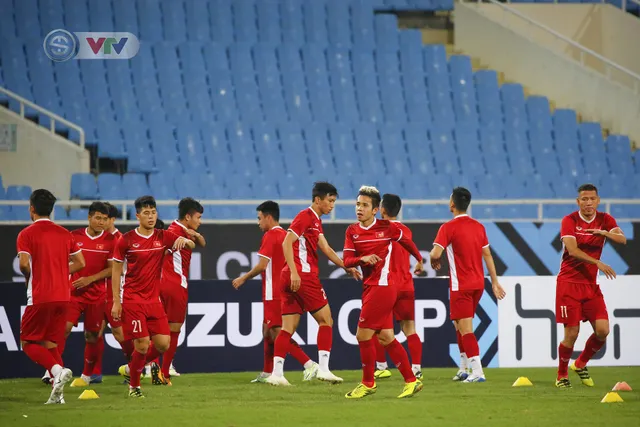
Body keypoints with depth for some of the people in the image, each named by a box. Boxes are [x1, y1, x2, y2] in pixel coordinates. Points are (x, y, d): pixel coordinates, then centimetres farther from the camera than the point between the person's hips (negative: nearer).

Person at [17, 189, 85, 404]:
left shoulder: (27, 234, -5)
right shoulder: (64, 234, 11)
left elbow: (24, 264, -16)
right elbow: (80, 263, 10)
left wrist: (29, 276, 5)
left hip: (39, 297, -5)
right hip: (62, 296, 5)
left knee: (28, 342, 4)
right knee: (50, 342, 13)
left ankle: (57, 370, -21)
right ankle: (57, 392, 1)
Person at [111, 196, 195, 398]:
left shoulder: (163, 237, 5)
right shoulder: (126, 240, -5)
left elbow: (191, 245, -2)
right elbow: (116, 271, -1)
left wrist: (184, 240, -27)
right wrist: (116, 302, -6)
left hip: (154, 300, 4)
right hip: (133, 300, -4)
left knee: (163, 344, -2)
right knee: (142, 344, -11)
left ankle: (130, 369, 23)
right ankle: (134, 385, 11)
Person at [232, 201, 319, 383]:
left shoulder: (270, 235, -12)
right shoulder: (285, 235, 14)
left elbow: (262, 265, -17)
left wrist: (243, 278, -4)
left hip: (273, 292, -9)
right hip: (283, 290, 9)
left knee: (277, 333, -11)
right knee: (267, 329, 17)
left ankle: (309, 364, -21)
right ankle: (267, 373, 21)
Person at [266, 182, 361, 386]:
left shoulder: (316, 221, 21)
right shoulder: (305, 217, -8)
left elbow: (326, 249, 17)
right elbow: (287, 243, -17)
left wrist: (346, 267, 8)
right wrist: (294, 272, -24)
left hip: (292, 278, 9)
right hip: (303, 276, -9)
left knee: (288, 327, 5)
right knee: (326, 320, -2)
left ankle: (276, 373, 0)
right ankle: (323, 369, -5)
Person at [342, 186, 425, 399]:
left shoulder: (387, 227, -6)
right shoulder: (352, 231, 7)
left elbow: (406, 241, 13)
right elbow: (347, 261, 0)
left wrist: (419, 260, 27)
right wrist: (362, 258, -20)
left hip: (383, 286, -6)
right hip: (370, 286, 6)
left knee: (363, 335, -7)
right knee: (386, 337, 7)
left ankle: (368, 383, 6)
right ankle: (411, 381, 13)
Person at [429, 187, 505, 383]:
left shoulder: (448, 227, -11)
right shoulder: (478, 227, 9)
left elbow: (435, 253, -20)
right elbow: (487, 255, 12)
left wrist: (435, 262, 3)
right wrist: (495, 282, 15)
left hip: (461, 286, -7)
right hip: (478, 284, 7)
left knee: (466, 329, -6)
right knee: (459, 324, 20)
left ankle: (477, 372, -14)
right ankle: (464, 368, 21)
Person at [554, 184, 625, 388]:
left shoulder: (605, 220, 4)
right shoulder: (569, 221, -7)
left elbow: (622, 239, -12)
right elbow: (572, 250, -20)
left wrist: (603, 232, -31)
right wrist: (598, 263, -30)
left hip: (591, 284, 4)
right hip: (569, 283, -4)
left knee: (602, 330, -7)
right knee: (572, 333, -7)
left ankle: (581, 364, 19)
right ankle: (562, 375, 13)